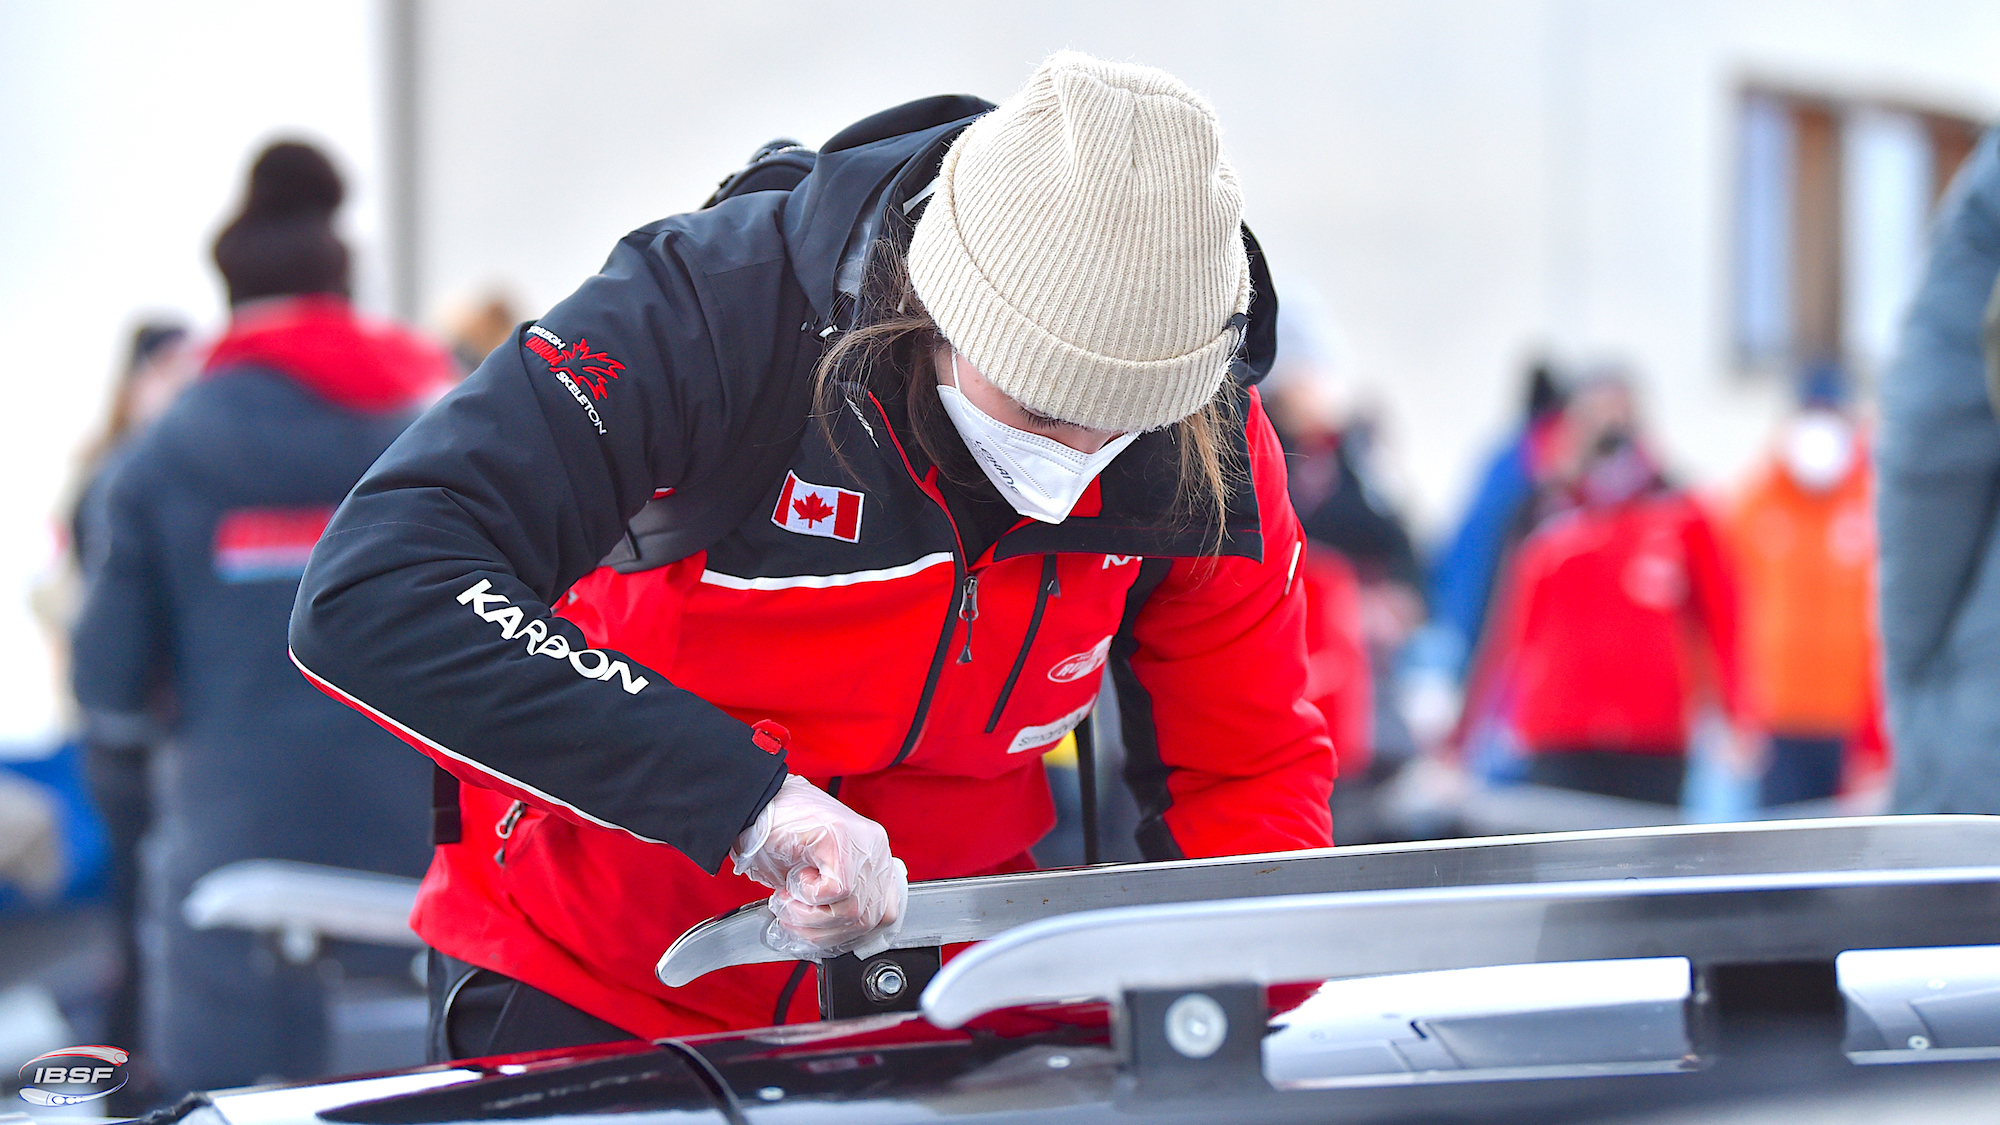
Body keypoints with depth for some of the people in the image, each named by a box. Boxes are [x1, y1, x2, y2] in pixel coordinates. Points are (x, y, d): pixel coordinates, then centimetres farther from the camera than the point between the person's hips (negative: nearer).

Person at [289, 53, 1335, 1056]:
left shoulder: (1202, 446, -14)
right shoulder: (710, 316, -27)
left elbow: (1250, 777, -2)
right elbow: (369, 595, -37)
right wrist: (746, 796, -43)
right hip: (584, 998, -4)